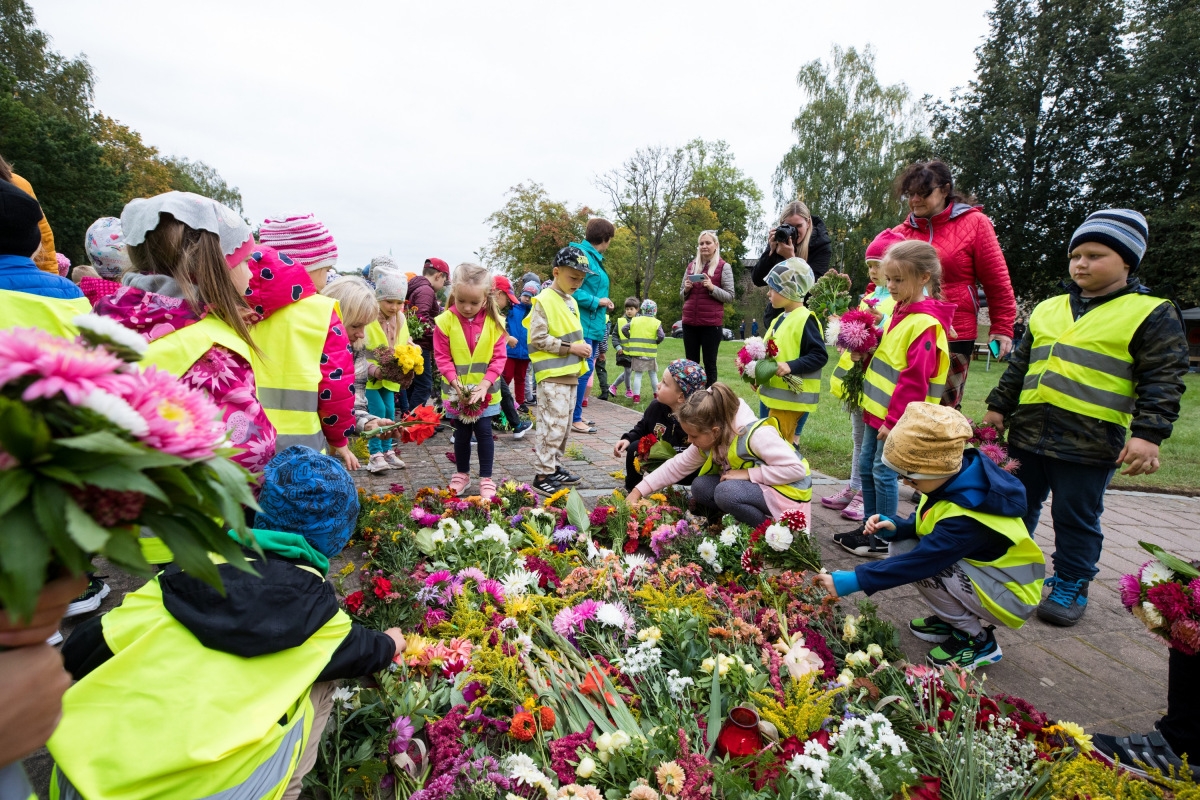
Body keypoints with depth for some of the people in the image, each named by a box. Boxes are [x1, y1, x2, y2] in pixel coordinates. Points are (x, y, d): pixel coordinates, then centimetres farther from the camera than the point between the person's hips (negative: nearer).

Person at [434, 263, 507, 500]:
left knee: (484, 432, 3)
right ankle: (462, 474, 30)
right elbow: (442, 357, -7)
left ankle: (486, 479, 15)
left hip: (485, 391, 0)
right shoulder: (445, 321, -10)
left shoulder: (494, 322, -8)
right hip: (456, 392, 0)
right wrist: (455, 381, -19)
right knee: (462, 434, 13)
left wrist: (485, 384, -18)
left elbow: (499, 358, -7)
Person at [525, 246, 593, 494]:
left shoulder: (571, 302, 15)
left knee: (564, 425, 14)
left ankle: (555, 467, 25)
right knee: (553, 425, -8)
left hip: (570, 373, 9)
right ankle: (542, 475, 0)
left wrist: (582, 346, 5)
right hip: (552, 376, -9)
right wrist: (570, 348, -17)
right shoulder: (544, 300, -11)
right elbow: (537, 338, -17)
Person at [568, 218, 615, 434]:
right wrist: (596, 302, -17)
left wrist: (602, 304, 9)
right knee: (584, 370, -8)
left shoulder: (595, 258, 18)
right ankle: (575, 418, 0)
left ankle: (575, 414, 20)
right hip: (582, 323, -10)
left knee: (585, 370, 12)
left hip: (592, 324, 10)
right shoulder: (581, 255, -12)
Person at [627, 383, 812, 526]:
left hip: (787, 491, -7)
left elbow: (796, 469, -29)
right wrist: (638, 491, -7)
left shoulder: (757, 435, -30)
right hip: (754, 487, 8)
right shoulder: (709, 439, -7)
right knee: (700, 487, -11)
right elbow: (677, 466, -1)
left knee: (727, 493, -30)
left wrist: (748, 473, -29)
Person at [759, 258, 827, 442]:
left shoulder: (805, 320, -15)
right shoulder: (779, 319, 14)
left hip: (792, 399, -10)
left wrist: (791, 366, -29)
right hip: (774, 395, 10)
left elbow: (820, 356, -19)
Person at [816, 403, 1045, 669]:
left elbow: (920, 562, -33)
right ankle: (952, 620, 11)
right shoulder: (956, 475, -11)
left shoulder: (966, 518, -35)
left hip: (1012, 596, -8)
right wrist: (895, 527, -17)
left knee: (922, 563, -27)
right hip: (986, 570, 8)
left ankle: (978, 640, -3)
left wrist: (853, 581, -32)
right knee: (901, 546, -8)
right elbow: (925, 527, 3)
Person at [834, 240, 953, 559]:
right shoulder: (899, 312, 10)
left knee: (883, 472, 0)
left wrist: (894, 420, -19)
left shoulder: (925, 324, -18)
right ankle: (869, 527, 29)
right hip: (878, 409, 9)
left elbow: (914, 380, -21)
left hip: (898, 417, -9)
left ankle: (883, 540, 14)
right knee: (866, 466, 15)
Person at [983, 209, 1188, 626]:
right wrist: (998, 407, 16)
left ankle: (1071, 585, 24)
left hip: (1089, 443, -5)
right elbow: (1020, 365, 19)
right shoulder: (1047, 309, 13)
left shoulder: (1151, 314, -1)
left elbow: (1162, 381, -6)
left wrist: (1148, 434, -16)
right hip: (1028, 431, 5)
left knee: (1076, 518, 7)